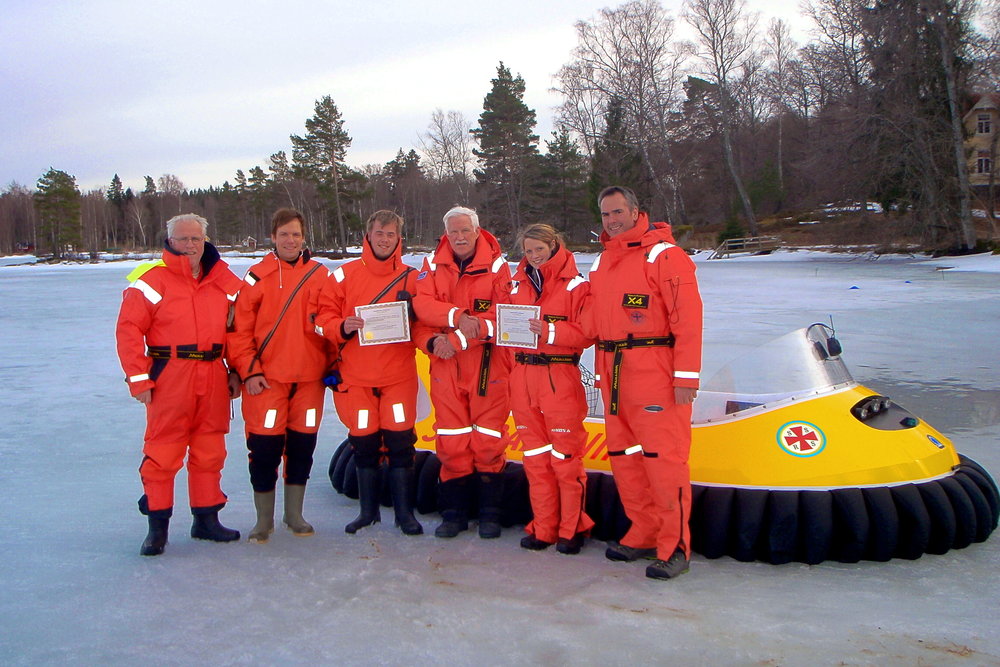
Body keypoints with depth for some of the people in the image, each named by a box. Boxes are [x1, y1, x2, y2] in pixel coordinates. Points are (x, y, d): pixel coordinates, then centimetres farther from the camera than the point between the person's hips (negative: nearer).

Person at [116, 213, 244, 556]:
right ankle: (157, 526, 10)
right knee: (162, 452, -1)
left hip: (213, 378, 4)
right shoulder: (152, 279, -3)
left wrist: (236, 372, 6)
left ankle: (206, 518, 22)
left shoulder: (225, 280, 10)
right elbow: (129, 329, -6)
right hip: (169, 377, -4)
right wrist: (138, 379, -10)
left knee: (210, 451, 10)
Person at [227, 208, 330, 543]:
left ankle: (294, 514, 25)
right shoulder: (257, 276, 0)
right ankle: (264, 519, 16)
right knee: (265, 447, 0)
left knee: (302, 445, 9)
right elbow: (240, 328, -2)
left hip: (310, 378, 3)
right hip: (267, 379, -2)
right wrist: (249, 371, -8)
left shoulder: (321, 275, 7)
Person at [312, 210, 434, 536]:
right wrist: (342, 327, -18)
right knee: (364, 444, 6)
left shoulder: (412, 278, 5)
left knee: (400, 442, -2)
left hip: (399, 376, 0)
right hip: (356, 377, 0)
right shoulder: (344, 275, 4)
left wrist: (431, 340, -18)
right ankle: (368, 512, 23)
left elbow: (420, 323, 2)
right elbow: (323, 317, 2)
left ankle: (404, 512, 12)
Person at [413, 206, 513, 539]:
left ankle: (490, 512, 12)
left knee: (488, 441, -1)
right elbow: (422, 304, -7)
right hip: (446, 366, 3)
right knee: (451, 442, 6)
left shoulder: (496, 266, -2)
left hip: (488, 365, -2)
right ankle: (453, 513, 17)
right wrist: (457, 315, -24)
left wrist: (456, 340, -17)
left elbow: (499, 317, -12)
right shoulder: (434, 265, 8)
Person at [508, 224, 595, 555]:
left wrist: (550, 331, -22)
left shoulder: (575, 285, -3)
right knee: (535, 457, 10)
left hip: (560, 378, -5)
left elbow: (586, 333, -11)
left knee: (566, 456, -1)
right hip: (523, 376, 5)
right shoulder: (518, 285, 15)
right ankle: (543, 528, 19)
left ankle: (572, 529, 11)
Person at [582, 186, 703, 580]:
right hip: (614, 375, 8)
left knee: (663, 456, -8)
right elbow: (592, 321, 21)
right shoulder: (602, 262, 19)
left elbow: (688, 318, -12)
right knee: (623, 457, 10)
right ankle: (644, 535, 23)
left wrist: (686, 376, -16)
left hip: (655, 374, -8)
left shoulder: (664, 255, -6)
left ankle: (675, 547, 2)